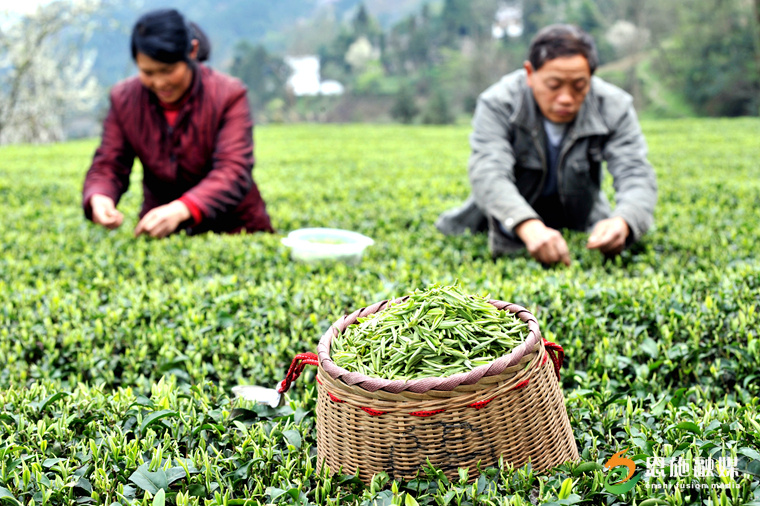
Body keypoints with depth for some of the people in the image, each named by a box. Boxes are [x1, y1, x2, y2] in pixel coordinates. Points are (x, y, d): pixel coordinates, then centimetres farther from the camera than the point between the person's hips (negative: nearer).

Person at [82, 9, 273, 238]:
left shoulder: (228, 95, -11)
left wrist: (181, 210, -40)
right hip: (162, 235, 3)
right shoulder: (124, 99, 1)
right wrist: (98, 198, -26)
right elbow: (107, 165, 0)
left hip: (234, 230, -3)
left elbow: (234, 172, -22)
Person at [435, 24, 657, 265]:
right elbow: (489, 174, -40)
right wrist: (529, 227, -60)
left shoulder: (614, 107, -21)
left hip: (580, 222, 2)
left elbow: (636, 174, -29)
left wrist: (622, 222, -54)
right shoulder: (498, 103, -26)